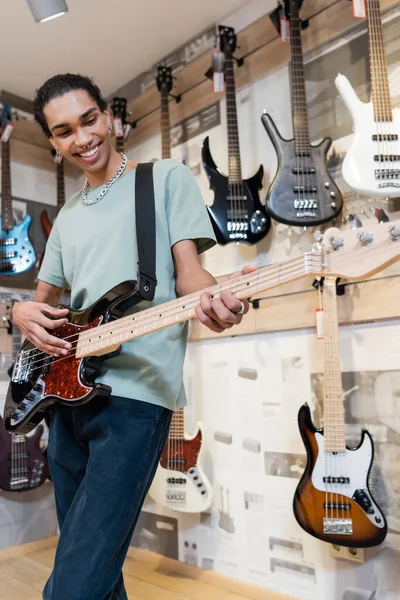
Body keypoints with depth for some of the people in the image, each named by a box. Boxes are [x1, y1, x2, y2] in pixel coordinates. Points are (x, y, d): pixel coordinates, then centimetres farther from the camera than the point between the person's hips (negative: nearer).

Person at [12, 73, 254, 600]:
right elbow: (42, 297, 24)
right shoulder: (68, 215, 20)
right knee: (92, 554, 20)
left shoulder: (167, 178, 4)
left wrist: (212, 297, -27)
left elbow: (185, 272, -4)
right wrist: (24, 311, 1)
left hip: (135, 393, -7)